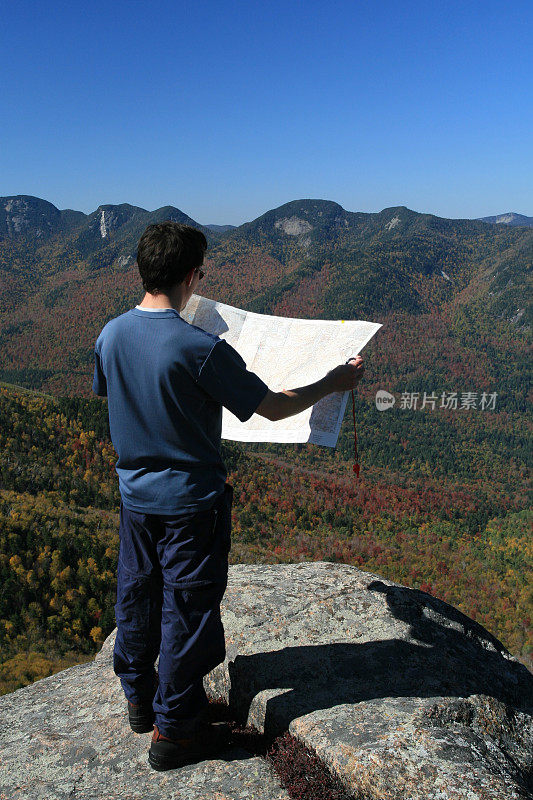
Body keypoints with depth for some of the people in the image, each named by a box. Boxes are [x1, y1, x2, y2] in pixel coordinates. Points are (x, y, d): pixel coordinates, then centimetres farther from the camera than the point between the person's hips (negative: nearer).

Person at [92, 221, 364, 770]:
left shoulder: (110, 335, -6)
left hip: (135, 494, 7)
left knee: (137, 595, 22)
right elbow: (275, 407, -17)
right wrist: (334, 382, -1)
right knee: (186, 610, 10)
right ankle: (173, 731, 26)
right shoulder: (201, 349, -25)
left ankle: (139, 697, 43)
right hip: (190, 503, -6)